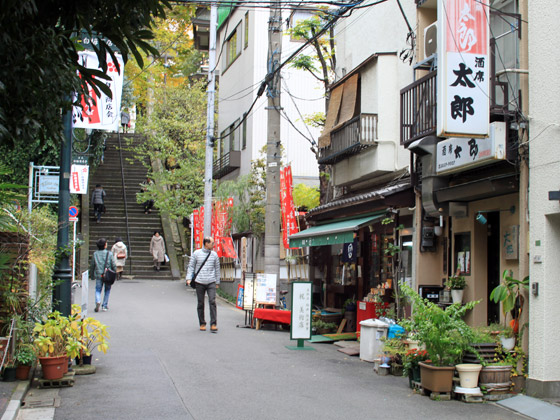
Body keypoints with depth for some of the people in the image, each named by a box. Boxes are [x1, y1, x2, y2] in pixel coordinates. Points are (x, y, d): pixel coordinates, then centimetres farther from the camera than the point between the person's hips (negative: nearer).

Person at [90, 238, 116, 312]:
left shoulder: (95, 254, 1)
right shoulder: (109, 253, -6)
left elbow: (92, 265, 7)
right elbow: (113, 265, -5)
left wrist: (92, 275, 18)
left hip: (98, 275, 1)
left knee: (98, 290, 9)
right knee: (107, 290, 13)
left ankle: (98, 301, -18)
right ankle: (105, 306, 13)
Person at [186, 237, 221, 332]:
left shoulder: (214, 254, 8)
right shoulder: (196, 253, 3)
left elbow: (217, 268, 15)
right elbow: (191, 266, 8)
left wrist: (217, 282, 15)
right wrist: (189, 278, -3)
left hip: (211, 282, 0)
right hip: (199, 282, 0)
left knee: (212, 302, -11)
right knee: (200, 303, 5)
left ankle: (213, 324, -10)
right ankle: (202, 324, 16)